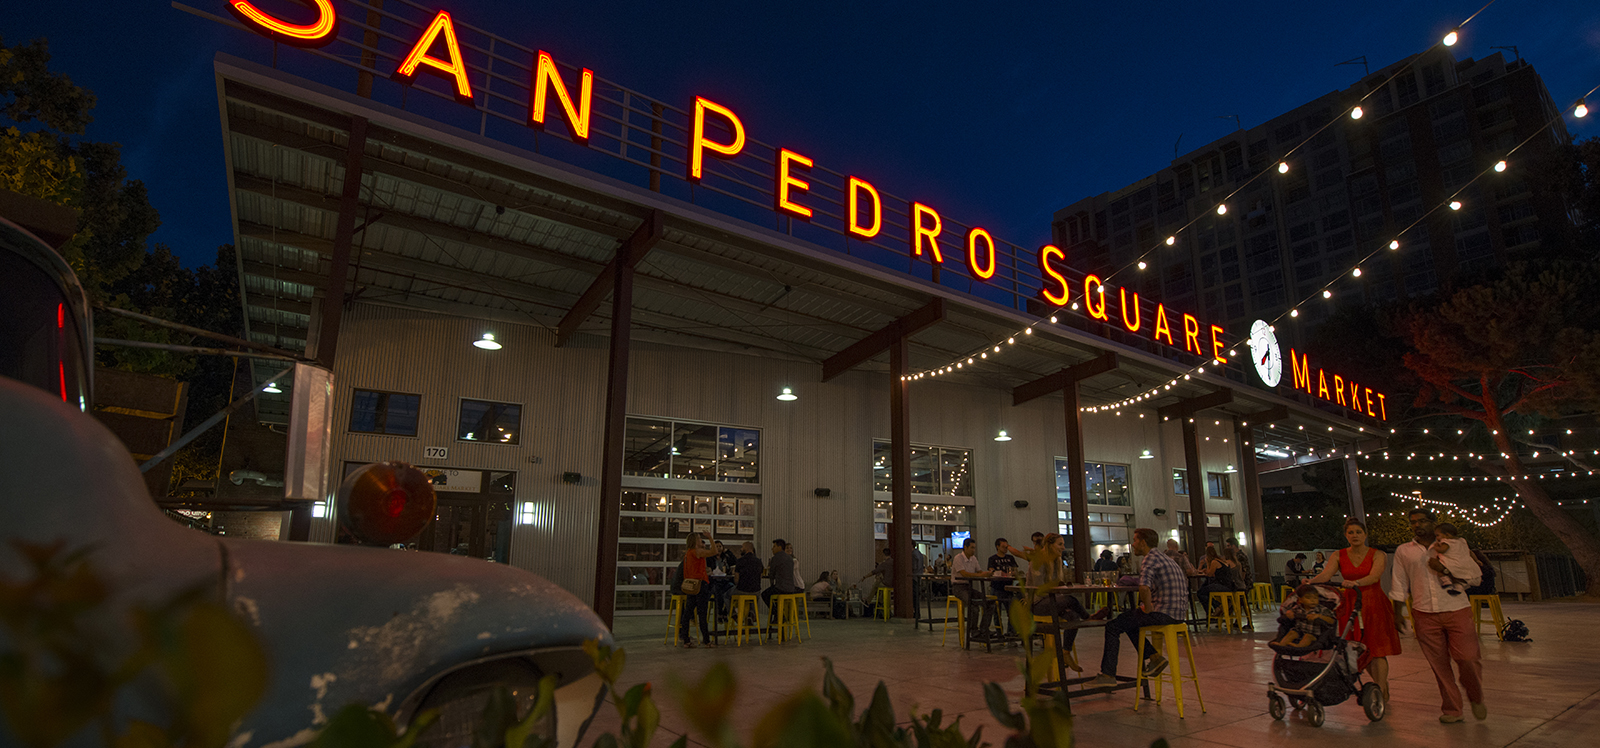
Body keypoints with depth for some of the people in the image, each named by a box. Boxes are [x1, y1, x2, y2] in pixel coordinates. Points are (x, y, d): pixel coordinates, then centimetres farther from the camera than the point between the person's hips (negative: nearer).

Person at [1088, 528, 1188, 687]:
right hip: (1176, 613, 10)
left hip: (1163, 613, -10)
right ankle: (1155, 658, 18)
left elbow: (1144, 586, -29)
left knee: (1112, 627, -3)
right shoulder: (1163, 558, 19)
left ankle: (1107, 674, -1)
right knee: (1128, 620, 29)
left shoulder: (1151, 558, -12)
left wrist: (1148, 609, -15)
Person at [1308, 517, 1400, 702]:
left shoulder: (1377, 555, -2)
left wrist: (1354, 582, -39)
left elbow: (1373, 577, -20)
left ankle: (1381, 693, -2)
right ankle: (1382, 683, 30)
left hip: (1374, 604, -3)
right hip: (1351, 605, 3)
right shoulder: (1339, 556, 4)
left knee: (1377, 649, -9)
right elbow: (1325, 575, -9)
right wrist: (1309, 582, -29)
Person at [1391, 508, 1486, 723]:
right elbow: (1399, 584, 13)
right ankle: (1451, 709, 14)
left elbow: (1474, 577, 6)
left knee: (1467, 659, -4)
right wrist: (1397, 611, 9)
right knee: (1439, 664, 2)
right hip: (1425, 614, 1)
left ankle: (1476, 699, 24)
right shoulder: (1403, 551, 10)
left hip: (1457, 610, -1)